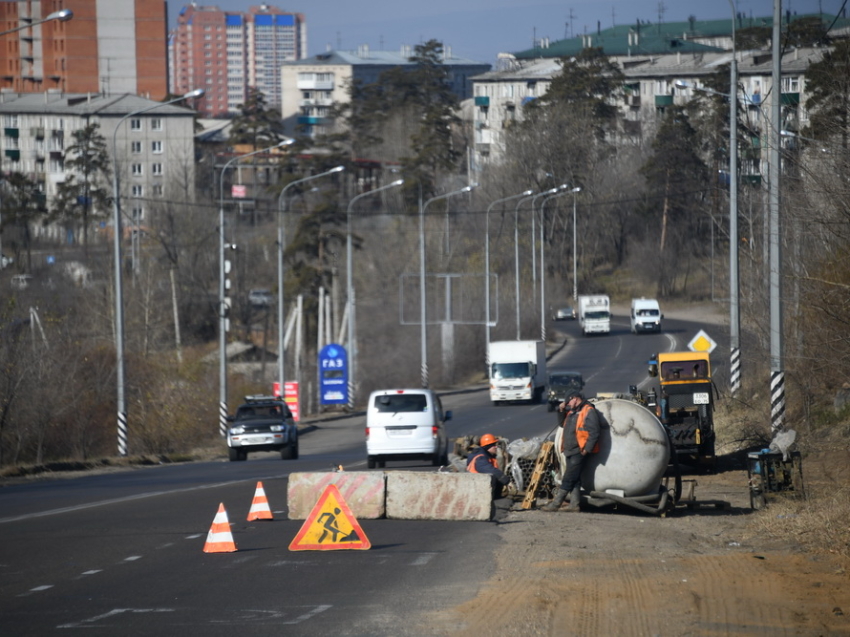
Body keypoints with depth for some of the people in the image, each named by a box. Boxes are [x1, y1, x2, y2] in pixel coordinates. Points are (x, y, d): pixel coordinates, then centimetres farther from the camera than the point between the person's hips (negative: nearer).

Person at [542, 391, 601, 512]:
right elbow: (562, 424, 34)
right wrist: (560, 410, 16)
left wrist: (587, 449, -21)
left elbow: (594, 433, -16)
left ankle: (556, 503, -12)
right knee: (574, 479, 9)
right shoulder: (571, 412, 19)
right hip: (570, 451, 10)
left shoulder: (588, 412, -10)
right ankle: (574, 504, 10)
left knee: (569, 478, -9)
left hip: (579, 451, -10)